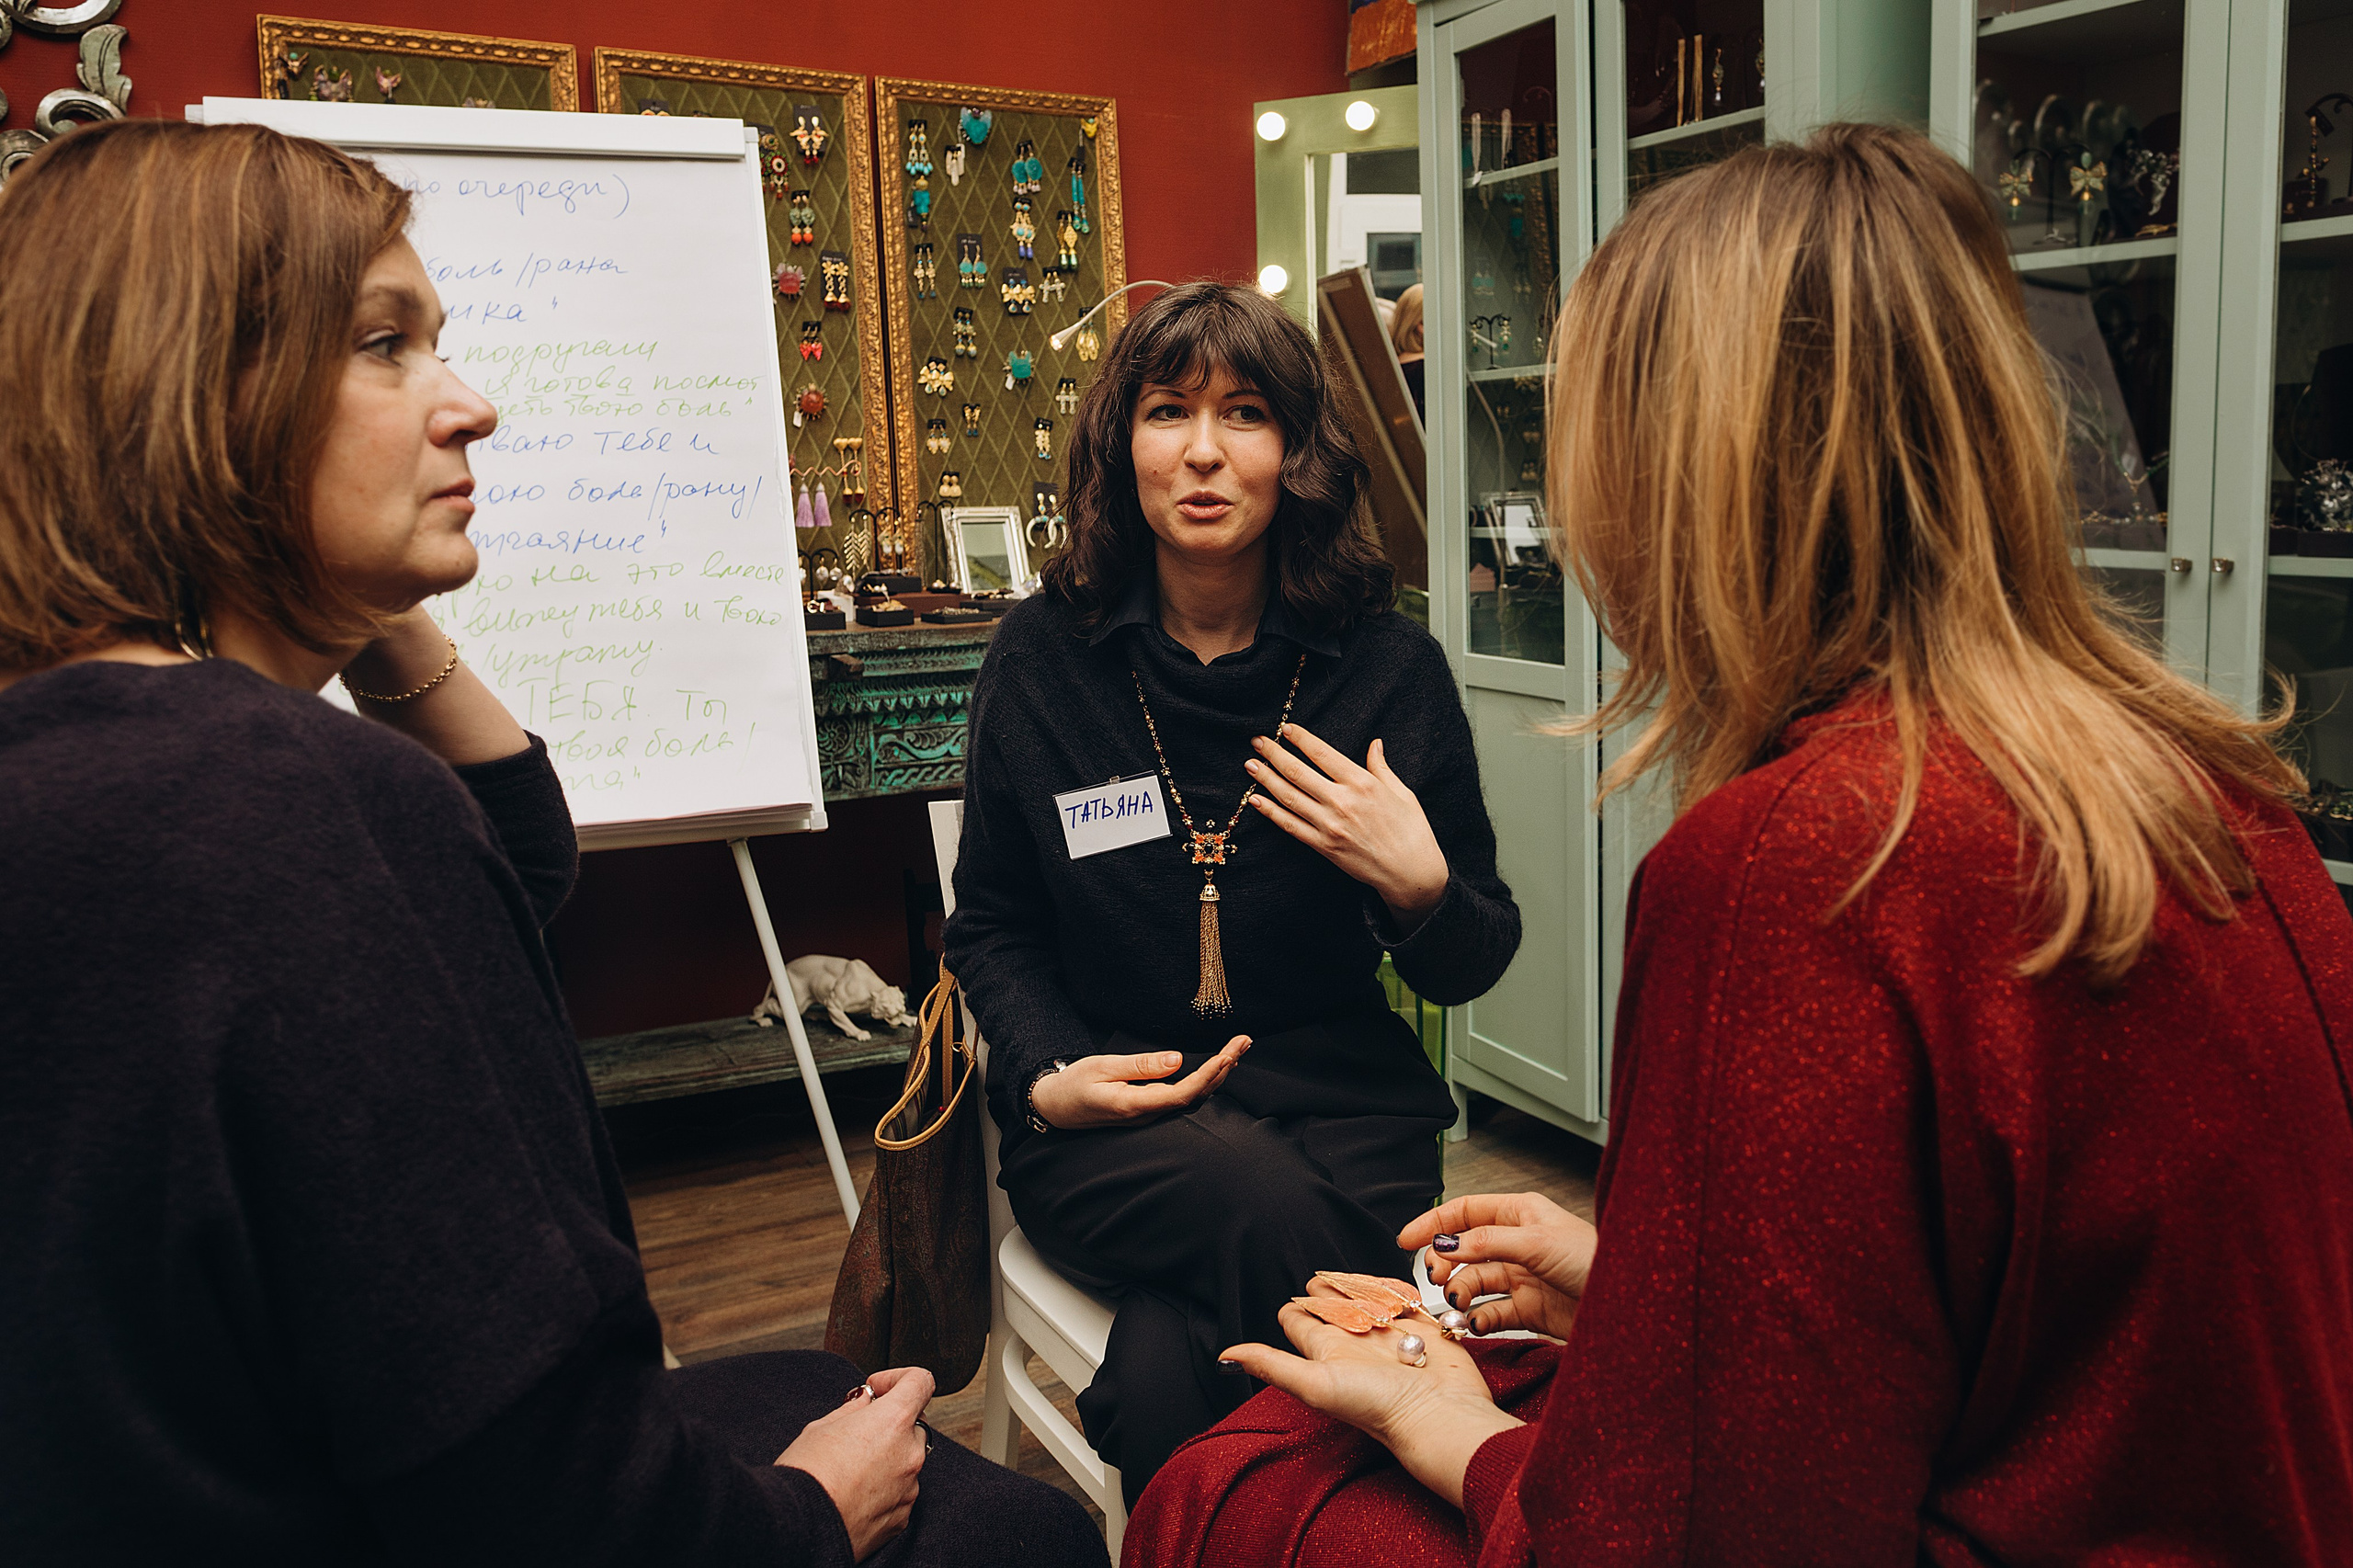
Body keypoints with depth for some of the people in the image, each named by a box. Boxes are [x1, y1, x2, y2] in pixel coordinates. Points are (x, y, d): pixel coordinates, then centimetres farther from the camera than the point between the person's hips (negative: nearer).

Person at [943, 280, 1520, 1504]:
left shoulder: (1390, 668, 0)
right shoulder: (1042, 657, 1)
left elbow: (1470, 968, 7)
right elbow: (990, 923, 10)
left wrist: (1421, 888, -15)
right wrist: (1046, 1075, -7)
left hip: (1340, 1100, 0)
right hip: (1105, 1126, 1)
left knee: (1169, 1370, -29)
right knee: (1264, 1199, -33)